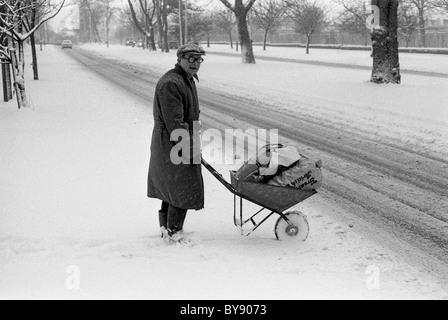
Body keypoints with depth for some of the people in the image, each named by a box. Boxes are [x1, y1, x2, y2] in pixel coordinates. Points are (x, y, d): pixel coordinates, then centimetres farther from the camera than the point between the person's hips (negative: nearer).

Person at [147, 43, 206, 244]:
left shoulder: (187, 80, 14)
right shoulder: (170, 84, -21)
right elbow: (174, 122, -25)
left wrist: (193, 141, 20)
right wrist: (189, 147, -23)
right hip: (172, 144, -10)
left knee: (170, 188, 18)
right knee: (184, 190, -5)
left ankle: (166, 227, 29)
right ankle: (174, 232, 5)